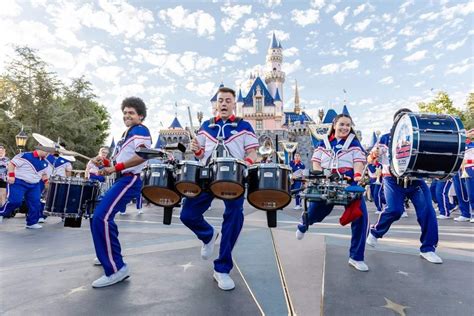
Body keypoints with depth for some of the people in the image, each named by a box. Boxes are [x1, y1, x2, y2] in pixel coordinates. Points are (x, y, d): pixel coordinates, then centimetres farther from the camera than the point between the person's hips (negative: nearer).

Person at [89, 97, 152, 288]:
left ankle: (117, 269, -17)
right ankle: (107, 255, 38)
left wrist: (115, 168, -23)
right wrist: (105, 163, 8)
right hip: (122, 180, 11)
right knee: (102, 216, 22)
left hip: (129, 181, -11)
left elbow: (142, 156, -25)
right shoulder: (127, 133, 22)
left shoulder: (140, 130, -9)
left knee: (100, 218, -21)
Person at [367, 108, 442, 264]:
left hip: (416, 180, 3)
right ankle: (375, 232, 8)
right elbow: (370, 159, 0)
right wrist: (374, 153, -23)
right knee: (395, 209, -20)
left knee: (427, 210, -10)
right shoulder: (386, 138, 5)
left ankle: (428, 248, 6)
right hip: (393, 180, -3)